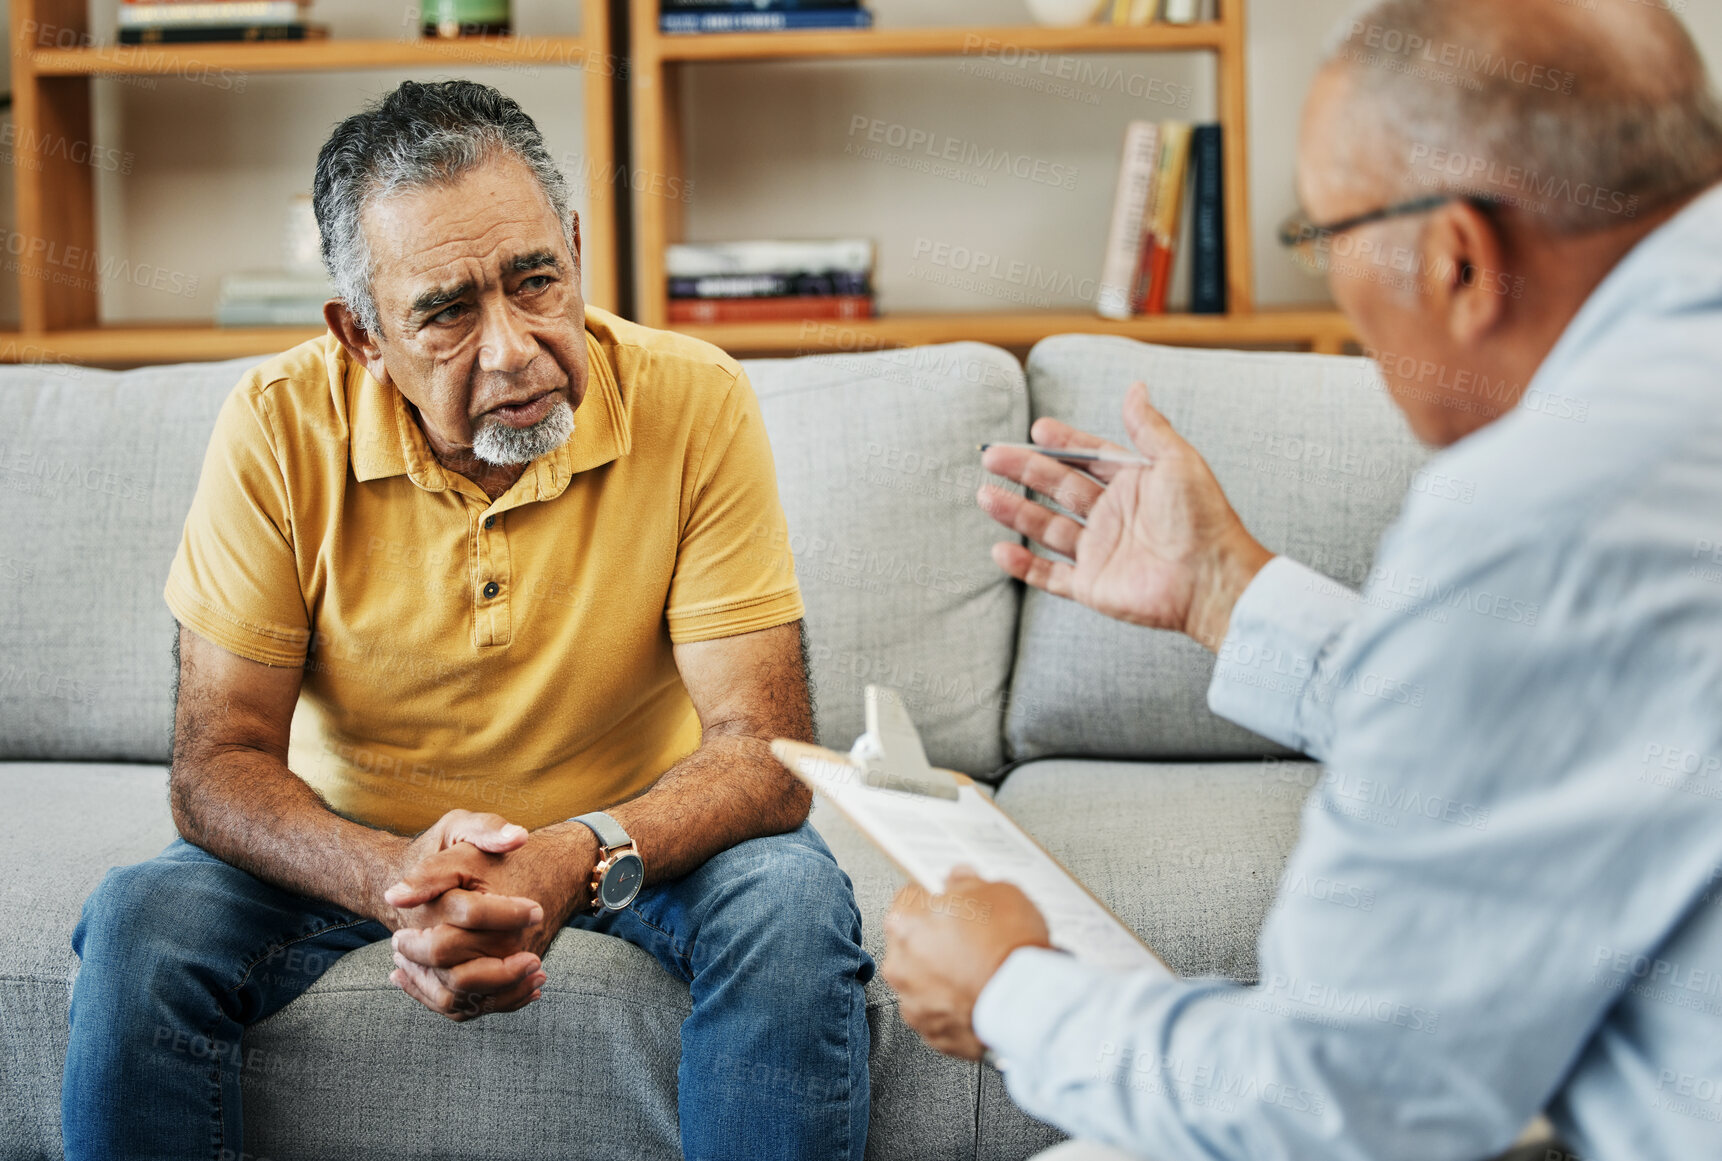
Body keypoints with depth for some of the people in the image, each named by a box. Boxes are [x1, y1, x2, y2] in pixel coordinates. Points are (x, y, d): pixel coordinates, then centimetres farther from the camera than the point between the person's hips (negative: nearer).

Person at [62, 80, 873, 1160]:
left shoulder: (696, 406, -21)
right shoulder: (280, 430, -18)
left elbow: (764, 752, -22)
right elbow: (219, 765, -17)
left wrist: (578, 860, -43)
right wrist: (394, 879, -39)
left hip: (633, 832, 0)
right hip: (354, 837, 1)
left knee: (793, 901, -30)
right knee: (142, 924, -24)